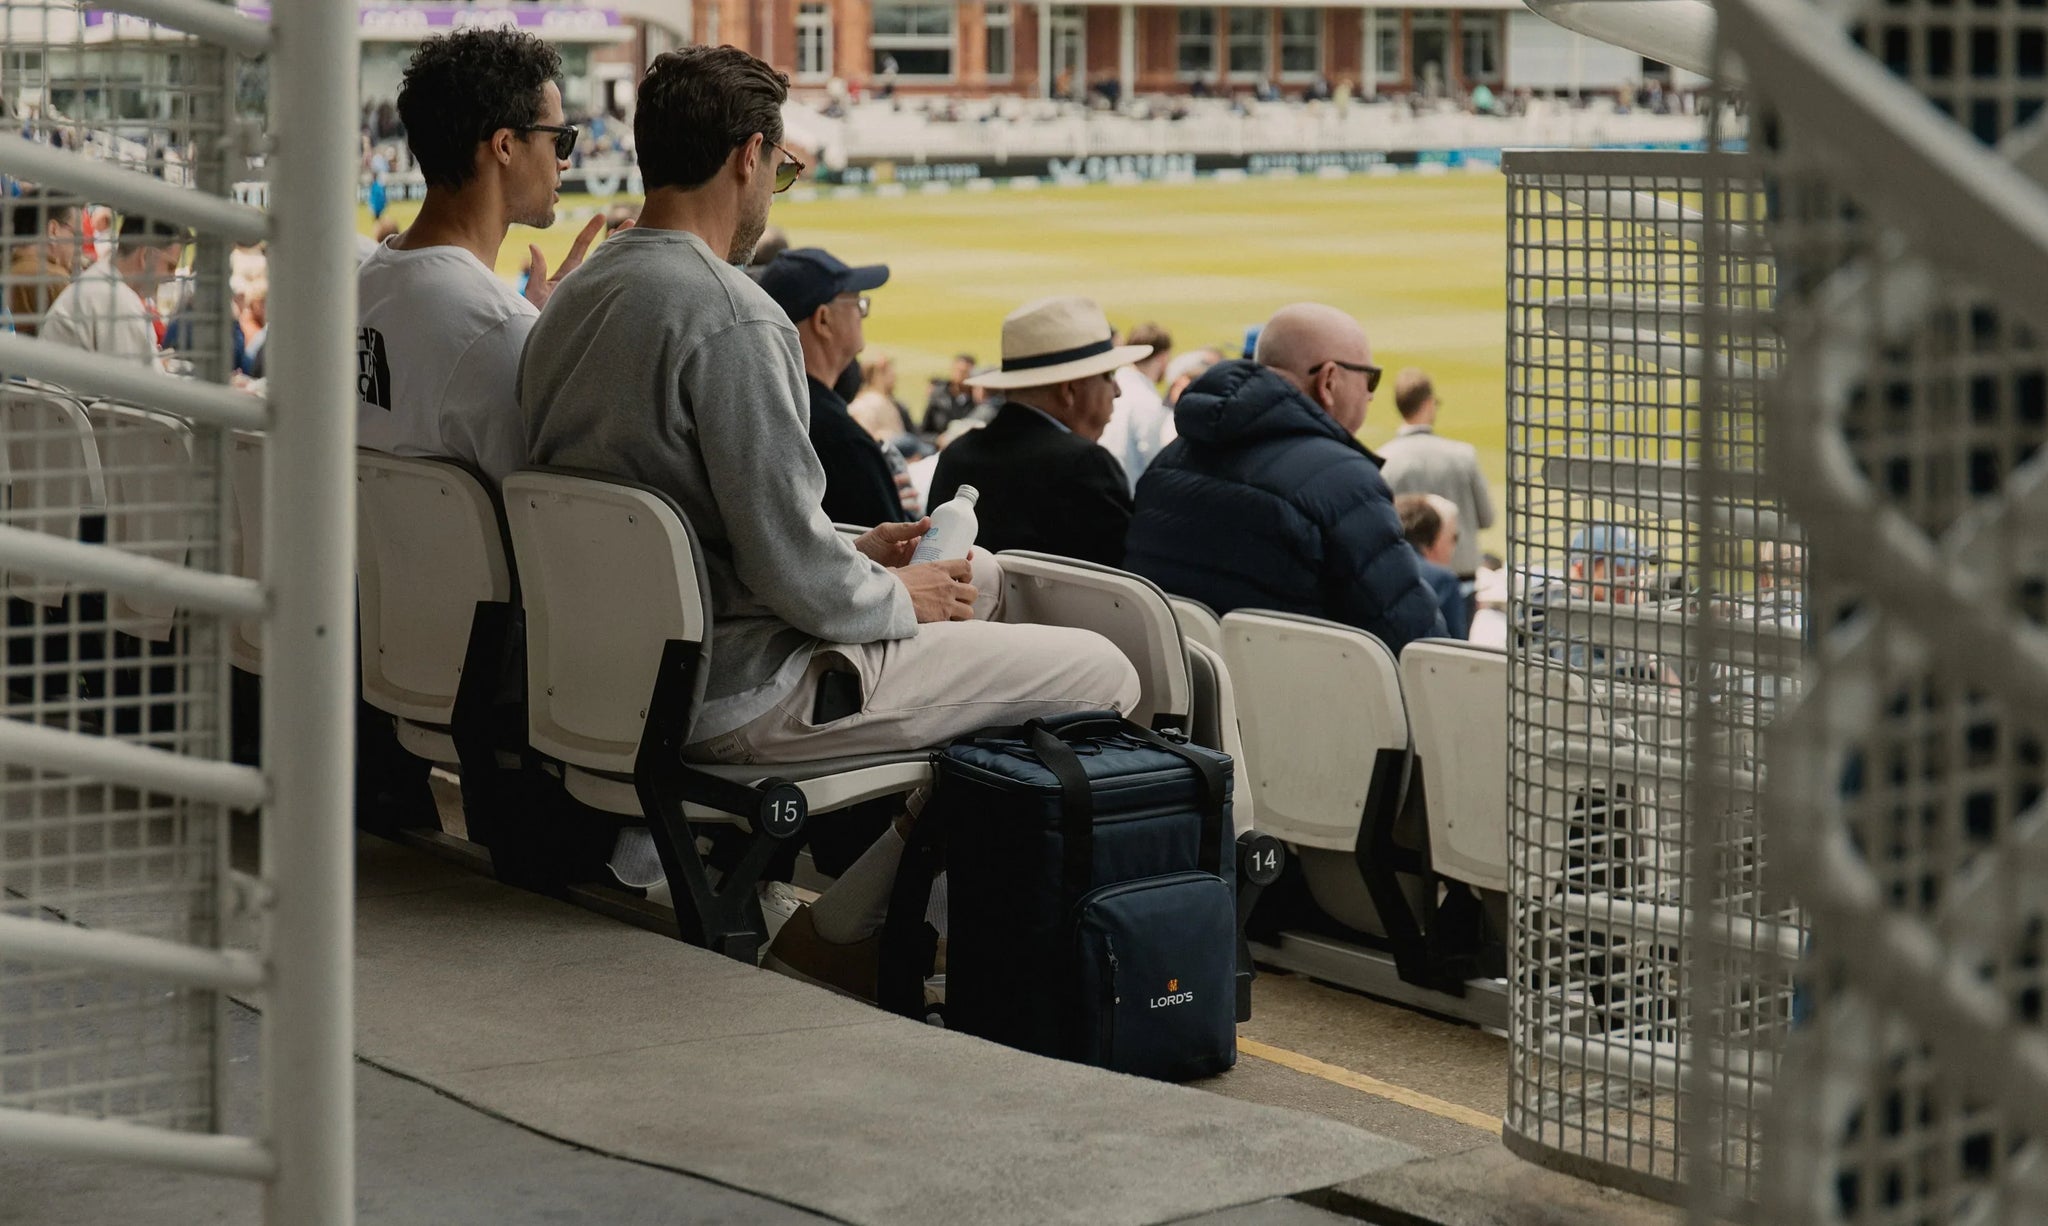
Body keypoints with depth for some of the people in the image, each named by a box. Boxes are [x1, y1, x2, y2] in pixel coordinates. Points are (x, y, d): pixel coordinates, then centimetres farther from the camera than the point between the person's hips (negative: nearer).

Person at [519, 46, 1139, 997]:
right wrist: (900, 597, -2)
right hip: (735, 699, -10)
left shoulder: (571, 302, 9)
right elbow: (795, 575, -22)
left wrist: (852, 550, 16)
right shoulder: (732, 319, -21)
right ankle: (843, 930, 5)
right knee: (1101, 672, -2)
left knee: (976, 570, 27)